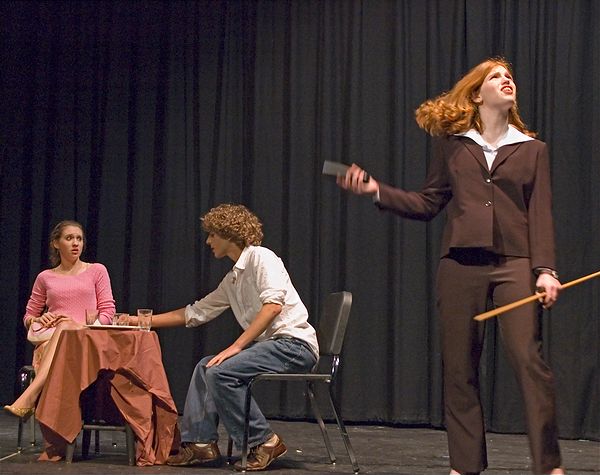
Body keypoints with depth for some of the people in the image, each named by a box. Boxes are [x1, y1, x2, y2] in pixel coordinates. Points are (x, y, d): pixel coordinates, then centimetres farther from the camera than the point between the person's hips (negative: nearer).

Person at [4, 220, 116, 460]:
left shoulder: (96, 271, 16)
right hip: (49, 342, 2)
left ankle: (28, 398, -57)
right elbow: (28, 317, 25)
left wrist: (85, 326, -12)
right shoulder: (45, 278, 21)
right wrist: (38, 319, -2)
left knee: (65, 328, -42)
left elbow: (107, 312, 9)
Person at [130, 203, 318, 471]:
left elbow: (273, 305, -21)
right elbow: (194, 313, 25)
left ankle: (263, 443, -11)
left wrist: (236, 346, -23)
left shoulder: (260, 257, -7)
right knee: (205, 367, 5)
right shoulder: (232, 280, 20)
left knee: (220, 372, -21)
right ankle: (201, 443, 4)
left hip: (295, 343, -9)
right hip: (270, 344, 9)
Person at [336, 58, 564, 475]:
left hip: (514, 263, -1)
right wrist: (376, 190, 0)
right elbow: (428, 204, 11)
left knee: (528, 358, -14)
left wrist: (546, 270, -8)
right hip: (461, 265, 2)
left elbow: (541, 215, 3)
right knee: (459, 368, 3)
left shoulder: (532, 149, 10)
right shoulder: (452, 144, 11)